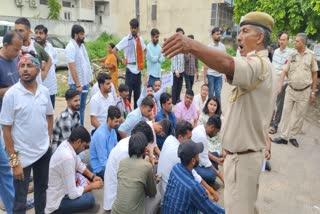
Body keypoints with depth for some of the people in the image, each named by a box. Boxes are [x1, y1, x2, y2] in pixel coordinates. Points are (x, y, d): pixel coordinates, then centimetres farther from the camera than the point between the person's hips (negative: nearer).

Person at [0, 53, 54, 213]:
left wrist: (48, 139, 5)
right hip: (22, 155, -4)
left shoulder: (44, 91, -3)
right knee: (20, 200, 10)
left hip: (44, 151, 4)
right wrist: (14, 161, -14)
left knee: (42, 190, 23)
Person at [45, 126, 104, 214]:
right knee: (90, 198, -24)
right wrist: (92, 185, -14)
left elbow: (79, 165, 12)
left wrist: (93, 177, -1)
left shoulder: (66, 144, -6)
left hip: (60, 189, 9)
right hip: (55, 203, -9)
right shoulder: (67, 158, -33)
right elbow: (73, 194, -27)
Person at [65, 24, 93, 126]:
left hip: (85, 82, 8)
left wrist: (90, 79, 14)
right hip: (76, 84, -8)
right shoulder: (71, 47, -14)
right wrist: (77, 85, -21)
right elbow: (72, 68, -19)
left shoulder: (82, 45, 11)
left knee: (82, 108, 15)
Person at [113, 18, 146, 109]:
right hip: (130, 70, -5)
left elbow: (144, 50, 27)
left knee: (137, 95, 13)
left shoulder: (140, 39, 8)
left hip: (138, 70, 5)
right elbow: (114, 50, -9)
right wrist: (122, 60, -10)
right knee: (128, 94, -1)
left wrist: (142, 59, 12)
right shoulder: (126, 39, -8)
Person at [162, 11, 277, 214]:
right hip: (250, 152, 11)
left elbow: (228, 64, -45)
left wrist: (191, 45, -57)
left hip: (241, 157, -11)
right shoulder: (264, 67, 15)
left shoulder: (257, 64, -20)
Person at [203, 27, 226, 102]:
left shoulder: (223, 46, 5)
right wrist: (205, 77, -9)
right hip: (210, 74, -3)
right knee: (211, 94, 6)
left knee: (218, 94, 7)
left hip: (219, 74, 3)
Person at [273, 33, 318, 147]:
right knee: (286, 113, 4)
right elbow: (284, 71, -3)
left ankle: (292, 136, 22)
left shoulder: (311, 55, -4)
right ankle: (284, 137, 13)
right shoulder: (292, 55, -2)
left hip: (304, 92, -1)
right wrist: (279, 86, -13)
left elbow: (314, 74, 1)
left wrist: (313, 92, 0)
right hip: (291, 89, 1)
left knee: (299, 115, 8)